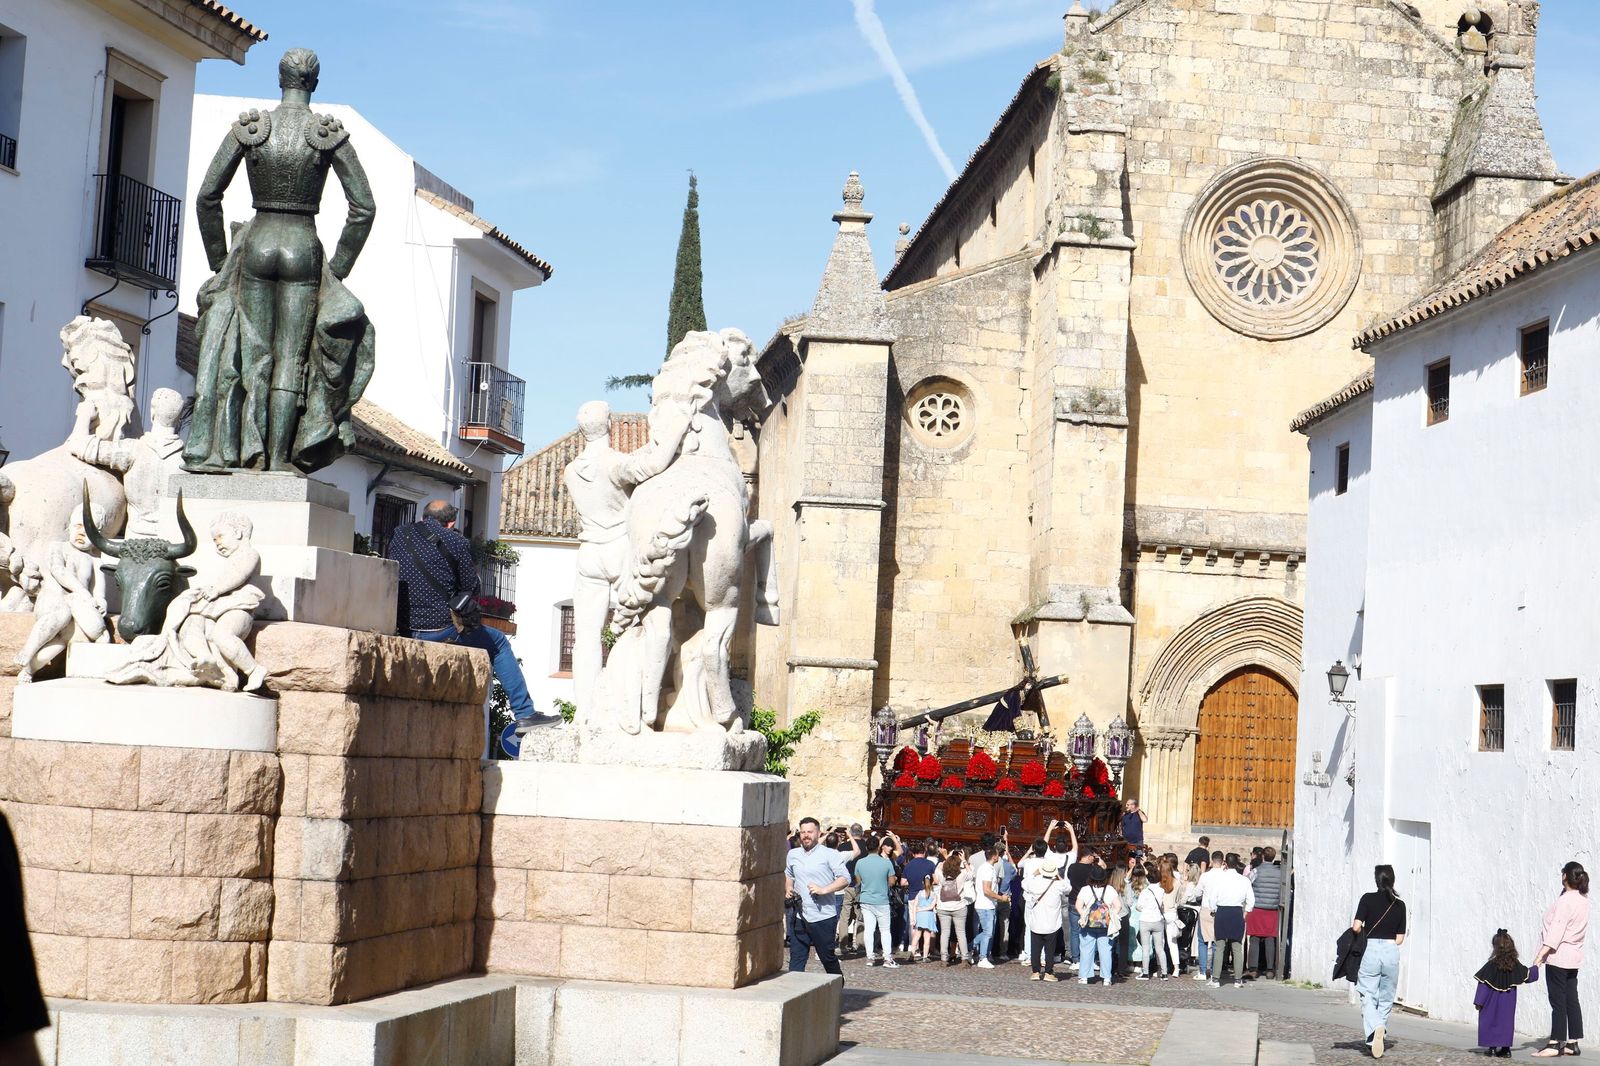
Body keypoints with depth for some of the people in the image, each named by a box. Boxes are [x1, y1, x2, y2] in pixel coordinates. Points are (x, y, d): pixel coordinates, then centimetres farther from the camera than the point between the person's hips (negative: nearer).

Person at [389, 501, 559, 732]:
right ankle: (524, 713, 13)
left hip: (406, 629, 5)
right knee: (499, 643, 17)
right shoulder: (456, 542, -2)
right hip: (445, 629, -5)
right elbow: (471, 591, 3)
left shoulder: (398, 536, 9)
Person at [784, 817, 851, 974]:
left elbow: (845, 878, -12)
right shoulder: (793, 855, 11)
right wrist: (788, 889, 8)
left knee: (827, 957, 7)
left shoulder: (830, 855, -6)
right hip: (801, 917, 4)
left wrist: (823, 890, -23)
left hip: (823, 918, -4)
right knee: (796, 959, -1)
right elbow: (788, 875, 29)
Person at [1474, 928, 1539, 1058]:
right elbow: (1528, 976, 9)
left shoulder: (1491, 966, -16)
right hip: (1508, 1002, 4)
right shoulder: (1515, 965, -5)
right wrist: (1535, 968, 30)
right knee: (1506, 1021, 12)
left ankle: (1492, 1047, 7)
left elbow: (1484, 984, -14)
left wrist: (1478, 1002, -8)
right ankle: (1505, 1048, 10)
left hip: (1492, 1002, -3)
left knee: (1489, 1022, 8)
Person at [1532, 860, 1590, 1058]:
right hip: (1574, 956, 9)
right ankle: (1572, 1043, 12)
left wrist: (1541, 954, -22)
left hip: (1558, 956, -9)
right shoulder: (1583, 900, 9)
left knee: (1558, 1001, -6)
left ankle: (1556, 1043, -5)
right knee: (1571, 1001, 10)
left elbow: (1556, 930, -22)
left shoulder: (1564, 901, -17)